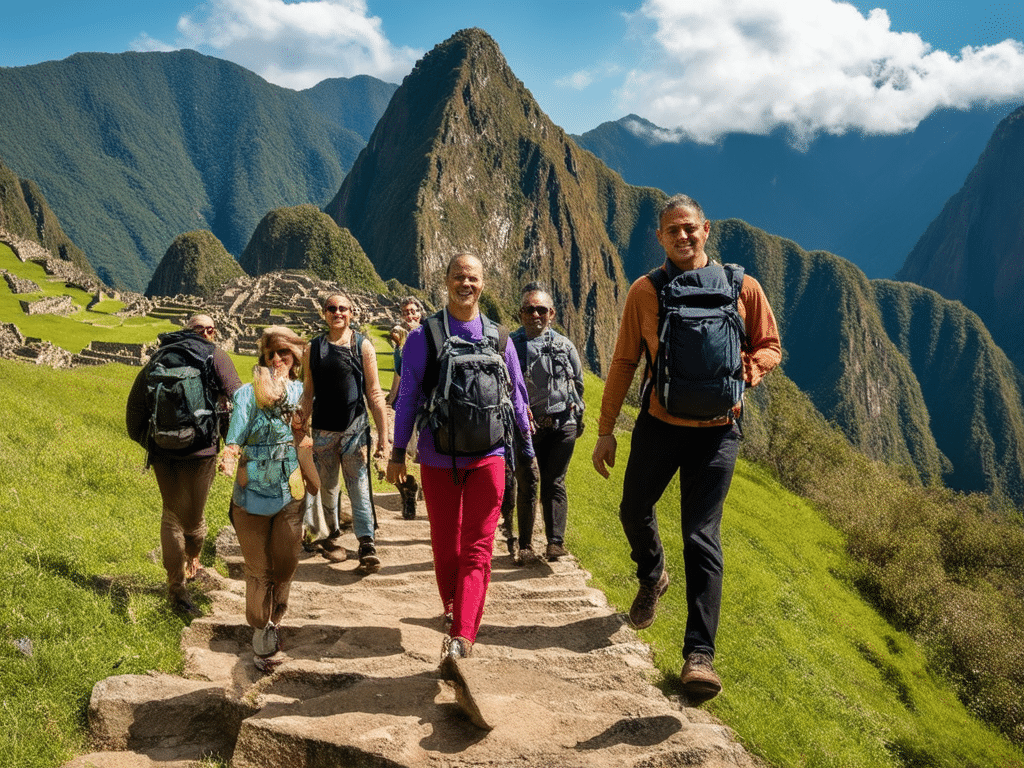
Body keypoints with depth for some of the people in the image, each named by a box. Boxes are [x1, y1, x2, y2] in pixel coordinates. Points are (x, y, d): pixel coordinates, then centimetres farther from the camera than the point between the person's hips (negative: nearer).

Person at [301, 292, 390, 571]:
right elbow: (308, 394, 13)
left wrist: (383, 435, -5)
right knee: (327, 488, 12)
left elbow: (374, 393, -1)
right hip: (322, 430, 3)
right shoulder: (313, 348, 8)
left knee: (359, 487, -7)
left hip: (355, 428, -3)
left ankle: (367, 544, -6)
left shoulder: (363, 346, 0)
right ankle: (332, 536, 29)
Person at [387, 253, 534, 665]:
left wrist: (527, 451, 14)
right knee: (444, 544, 11)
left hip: (487, 456, 0)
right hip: (438, 457, 0)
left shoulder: (497, 337, 6)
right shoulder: (424, 336, 1)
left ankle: (462, 636, -9)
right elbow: (408, 397, 5)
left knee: (477, 548, -7)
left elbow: (516, 397, 13)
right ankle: (452, 612, 34)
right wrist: (398, 452, 5)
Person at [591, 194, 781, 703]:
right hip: (658, 425, 2)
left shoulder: (742, 288, -1)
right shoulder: (644, 292, -1)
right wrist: (606, 430, 2)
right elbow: (623, 363, 3)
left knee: (702, 537, -3)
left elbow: (770, 348, 8)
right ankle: (652, 576, 48)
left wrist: (744, 371, -16)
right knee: (634, 511, 15)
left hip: (716, 429, -2)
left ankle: (699, 653, 3)